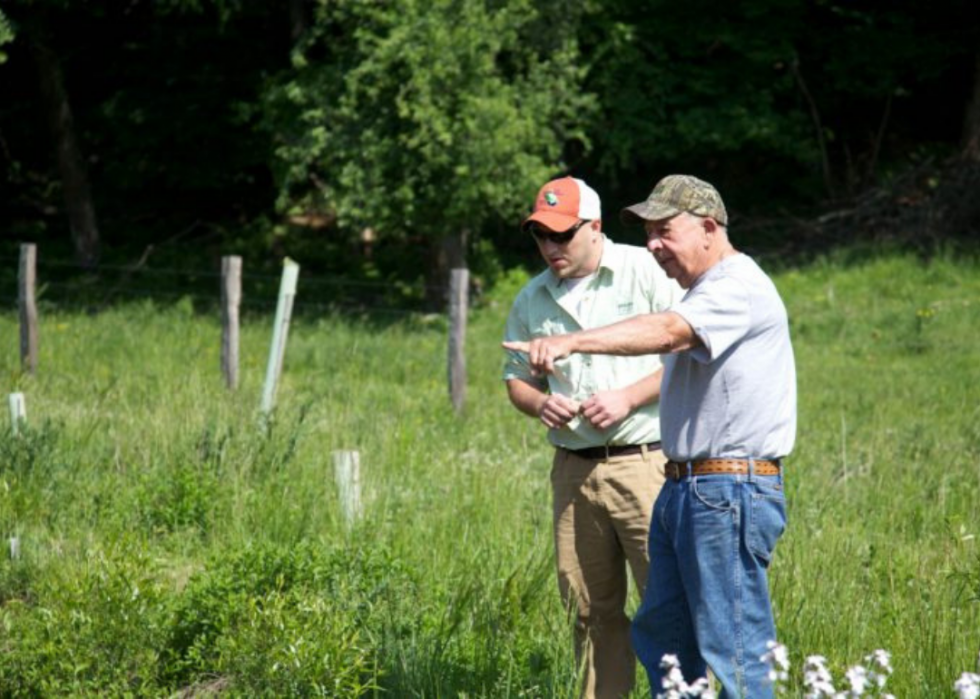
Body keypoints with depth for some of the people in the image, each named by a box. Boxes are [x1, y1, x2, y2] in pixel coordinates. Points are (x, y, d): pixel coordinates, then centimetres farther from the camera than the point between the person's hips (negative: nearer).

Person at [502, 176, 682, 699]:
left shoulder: (645, 272, -3)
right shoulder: (532, 300, 13)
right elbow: (516, 378, 22)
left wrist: (628, 398, -13)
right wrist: (539, 404, -1)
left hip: (645, 463, -5)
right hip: (574, 472, 5)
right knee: (592, 609, 8)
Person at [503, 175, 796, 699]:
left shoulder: (742, 288, -13)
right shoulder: (702, 293, 21)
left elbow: (667, 332, -30)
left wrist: (572, 342, -40)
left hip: (729, 495, -11)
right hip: (683, 491, 11)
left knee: (732, 650, -8)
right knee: (661, 636, 13)